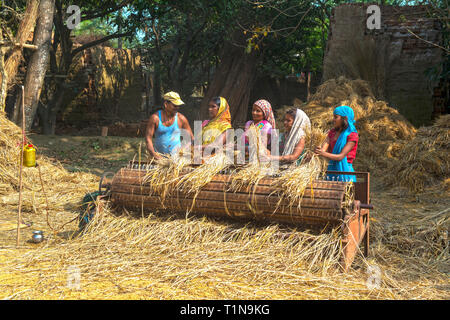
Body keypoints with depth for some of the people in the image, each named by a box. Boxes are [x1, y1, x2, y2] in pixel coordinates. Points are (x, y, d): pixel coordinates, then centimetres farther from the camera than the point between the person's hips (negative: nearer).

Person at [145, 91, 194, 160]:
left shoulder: (181, 119, 4)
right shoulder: (155, 118, -1)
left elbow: (191, 138, 12)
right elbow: (148, 137, -3)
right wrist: (153, 154, -17)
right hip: (159, 156, 0)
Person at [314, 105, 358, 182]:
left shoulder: (352, 135, -8)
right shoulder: (332, 132, 13)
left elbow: (341, 156, -16)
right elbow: (323, 149, 1)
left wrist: (324, 154, -30)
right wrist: (318, 151, -24)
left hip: (344, 170, -6)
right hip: (331, 169, 6)